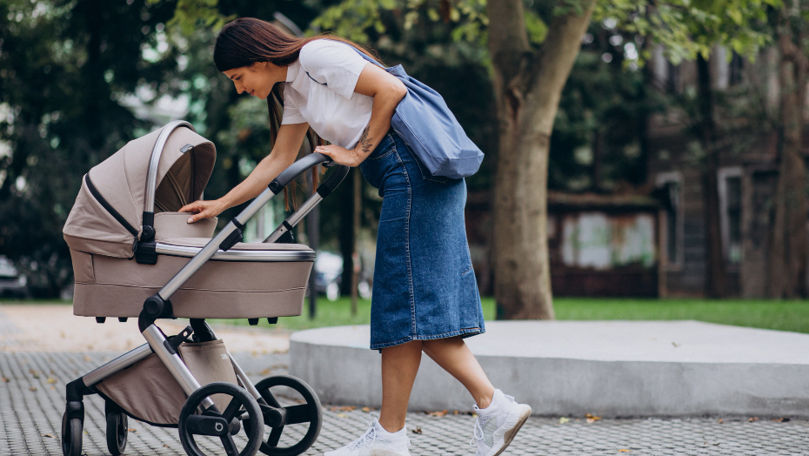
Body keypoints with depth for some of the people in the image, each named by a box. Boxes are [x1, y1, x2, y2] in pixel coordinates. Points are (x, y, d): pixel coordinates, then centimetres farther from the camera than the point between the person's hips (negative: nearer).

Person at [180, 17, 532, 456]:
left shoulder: (317, 56, -8)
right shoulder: (295, 88, 21)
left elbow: (391, 89, -15)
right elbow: (279, 160, 28)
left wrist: (359, 152, -7)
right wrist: (221, 203, 26)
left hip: (413, 170, -10)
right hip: (407, 183, 10)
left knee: (407, 305, -5)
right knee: (412, 307, 6)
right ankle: (494, 407, 1)